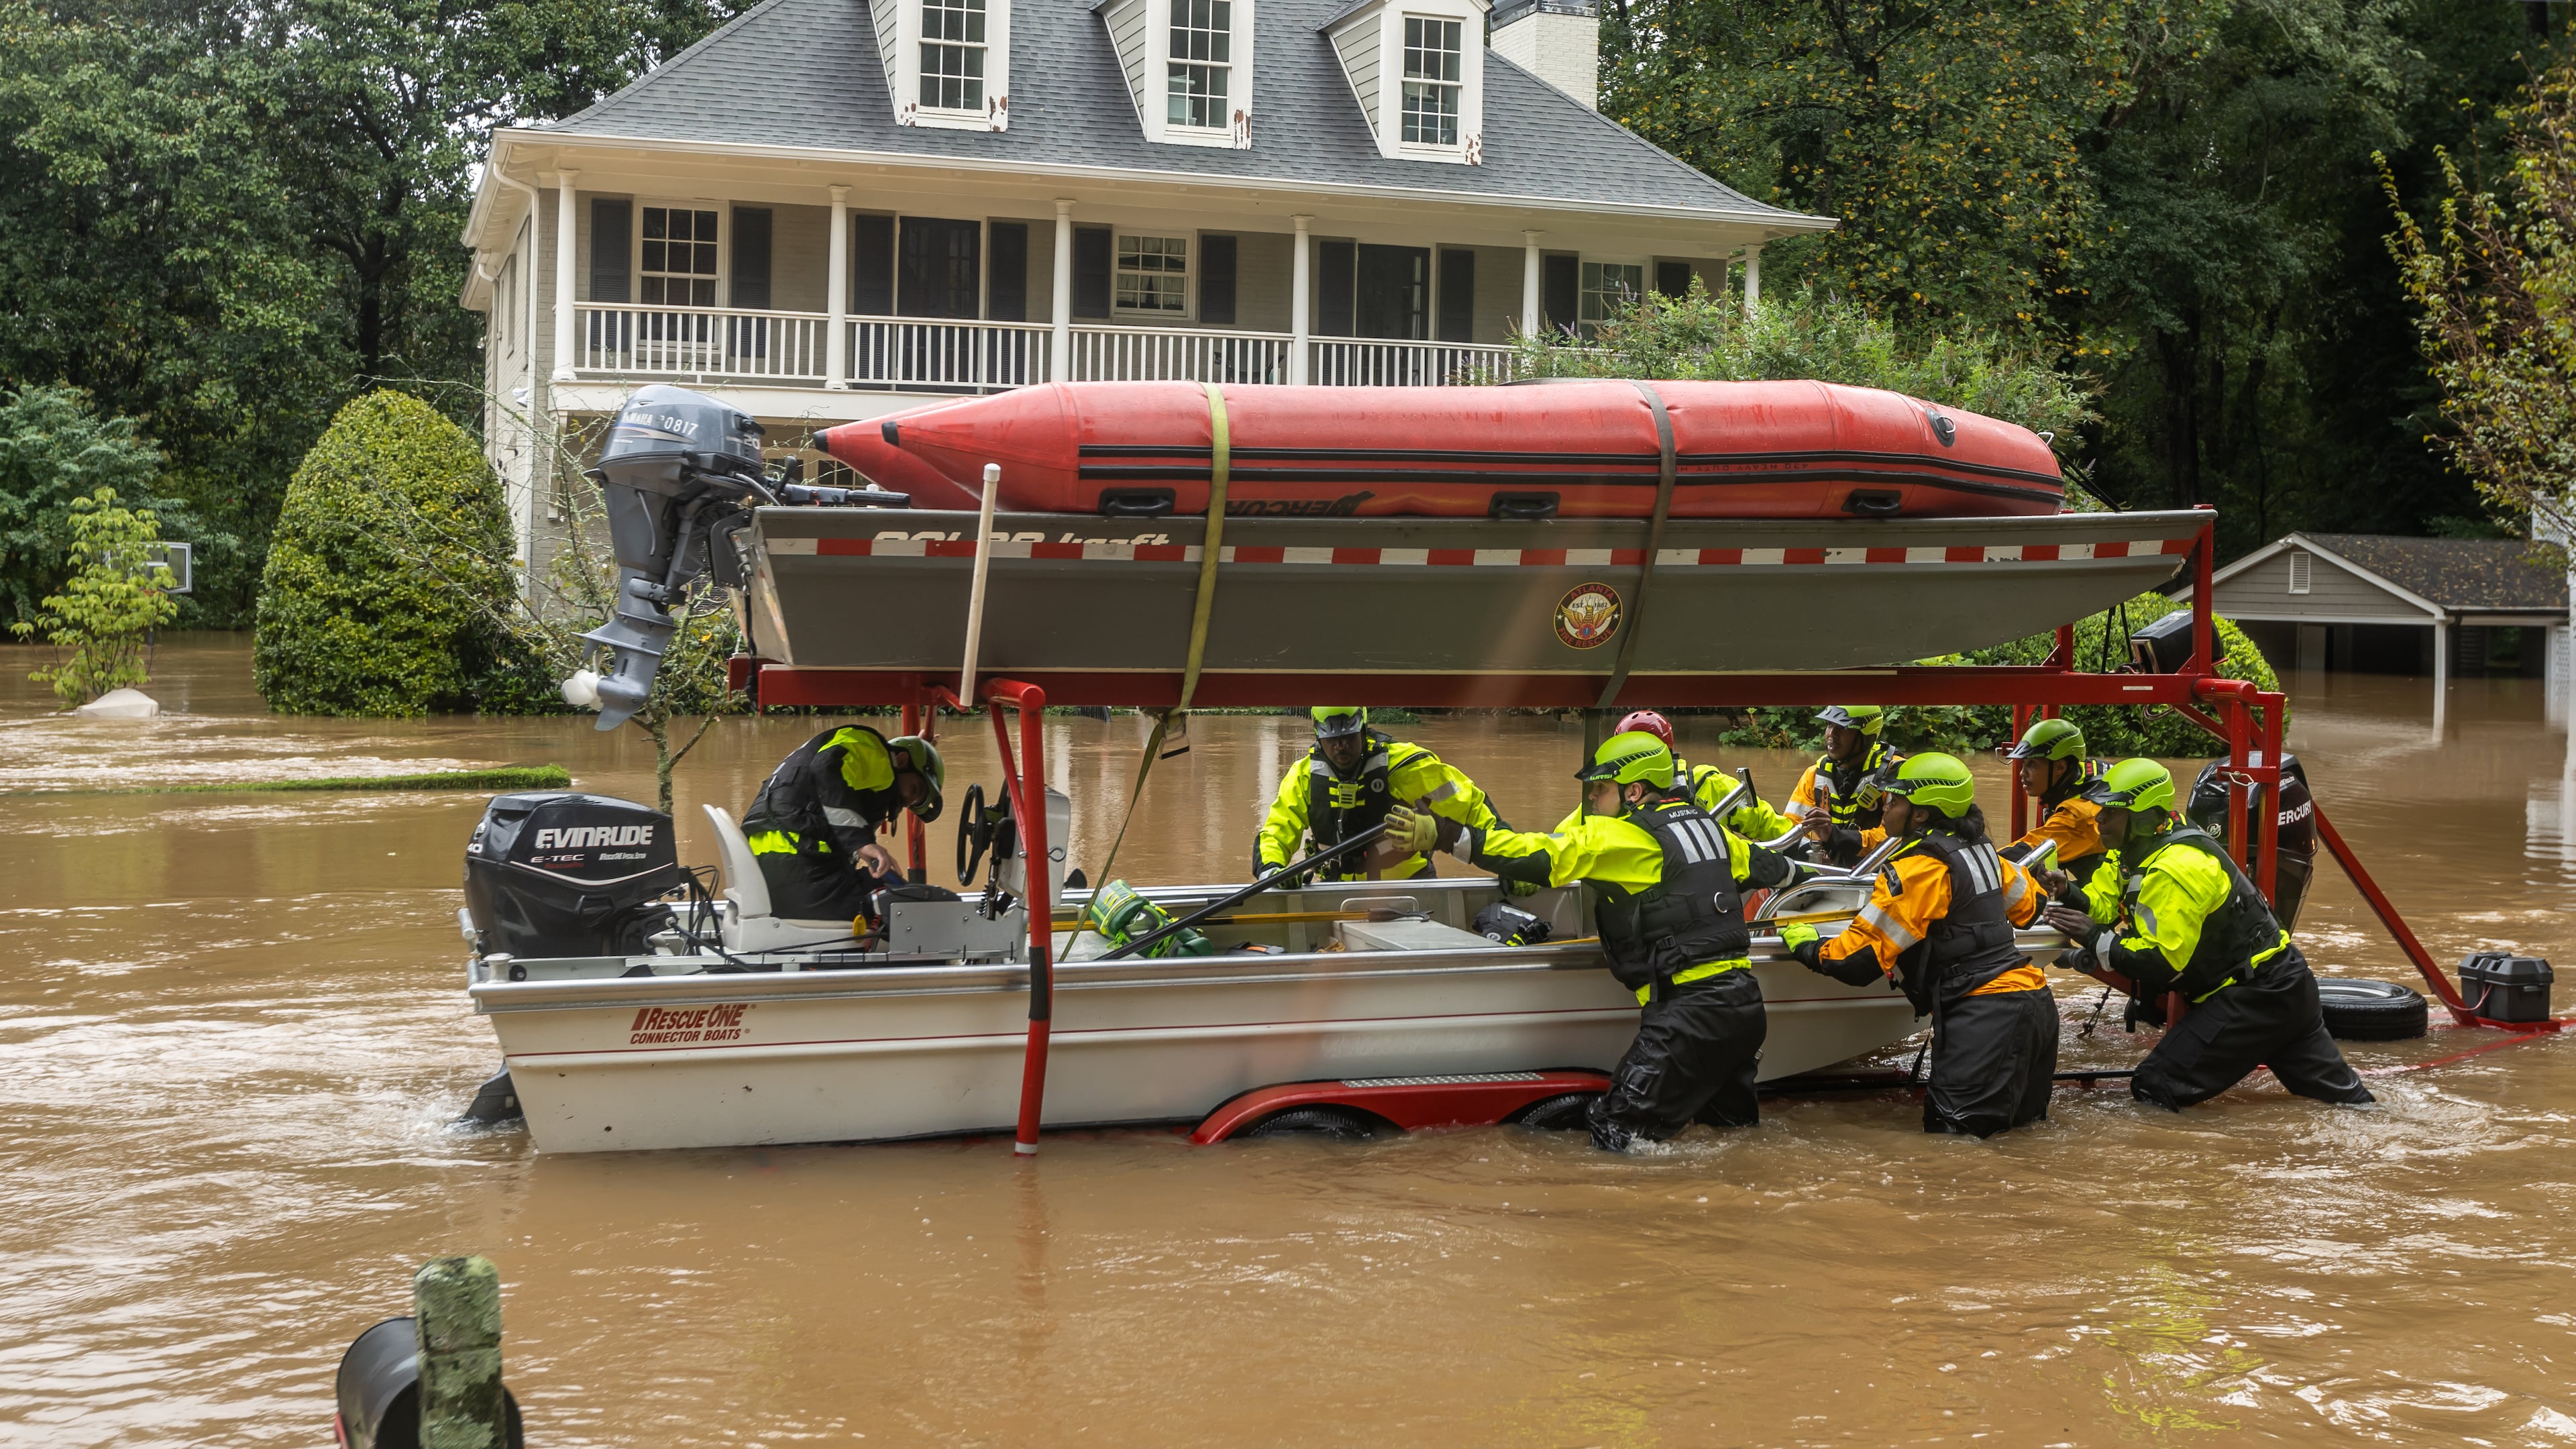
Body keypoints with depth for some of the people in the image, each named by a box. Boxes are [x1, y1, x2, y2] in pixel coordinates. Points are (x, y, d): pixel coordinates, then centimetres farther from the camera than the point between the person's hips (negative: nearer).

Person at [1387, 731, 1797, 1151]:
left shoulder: (1620, 836, -8)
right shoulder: (1706, 824, 15)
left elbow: (1539, 856, -18)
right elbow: (1763, 866, 30)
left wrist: (1442, 834, -20)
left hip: (1691, 1010, -8)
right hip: (1744, 1003, 8)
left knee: (1617, 1135, -6)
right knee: (1731, 1122, 24)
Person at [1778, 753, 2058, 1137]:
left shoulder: (1920, 867, -12)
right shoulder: (1978, 848, 12)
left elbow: (1861, 959, -14)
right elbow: (2030, 902, 29)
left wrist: (1806, 948, 2)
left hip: (1984, 1013, -9)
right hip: (2035, 999, 9)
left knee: (1951, 1130, -9)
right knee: (2020, 1116, 20)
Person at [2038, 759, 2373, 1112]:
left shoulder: (2174, 870, -25)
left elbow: (2162, 960, -30)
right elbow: (2101, 905, 3)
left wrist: (2095, 938, -24)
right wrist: (2067, 896, -17)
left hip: (2255, 997, -11)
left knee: (2155, 1089, -16)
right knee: (2340, 1092, 20)